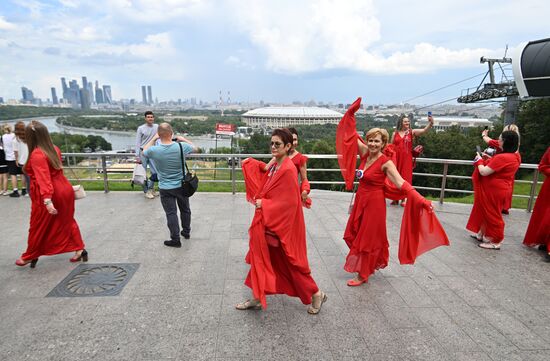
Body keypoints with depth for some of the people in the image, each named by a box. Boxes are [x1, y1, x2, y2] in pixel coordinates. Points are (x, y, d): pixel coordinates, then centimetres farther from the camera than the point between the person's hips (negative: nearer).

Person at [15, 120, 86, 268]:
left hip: (49, 196, -7)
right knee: (67, 222, 16)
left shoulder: (37, 155, -19)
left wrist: (47, 200, -33)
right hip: (64, 189, 7)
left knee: (38, 227, 11)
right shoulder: (54, 149, 4)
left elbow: (43, 179, -28)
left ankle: (30, 257, 29)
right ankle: (79, 249, 17)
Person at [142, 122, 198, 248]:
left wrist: (153, 139, 10)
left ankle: (175, 239, 11)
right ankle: (186, 232, 37)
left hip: (165, 188, -2)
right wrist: (183, 139, 14)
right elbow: (195, 149, 6)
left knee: (171, 213, 6)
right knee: (185, 209, 20)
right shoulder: (181, 146, -16)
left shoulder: (154, 150, -18)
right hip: (182, 185, 2)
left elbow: (144, 152, 8)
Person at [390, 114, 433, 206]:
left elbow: (424, 130, -11)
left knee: (405, 178, 2)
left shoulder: (412, 132, 3)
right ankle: (395, 199, 17)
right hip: (396, 159, 1)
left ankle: (403, 199, 11)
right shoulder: (395, 133, 6)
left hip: (407, 159, -1)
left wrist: (430, 123, -29)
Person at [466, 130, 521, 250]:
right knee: (486, 212, 21)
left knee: (492, 215, 4)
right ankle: (482, 234, 33)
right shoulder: (515, 156, 5)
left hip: (493, 191, -9)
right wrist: (487, 159, 8)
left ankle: (495, 242, 17)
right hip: (499, 189, 9)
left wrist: (479, 160, -8)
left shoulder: (502, 158, -27)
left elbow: (484, 172, -24)